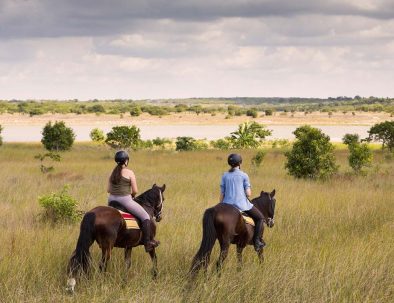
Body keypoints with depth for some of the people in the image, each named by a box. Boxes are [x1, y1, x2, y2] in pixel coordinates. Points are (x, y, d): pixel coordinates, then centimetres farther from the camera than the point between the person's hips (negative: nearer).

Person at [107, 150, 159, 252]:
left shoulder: (113, 173, 9)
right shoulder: (129, 173, -9)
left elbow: (108, 190, 12)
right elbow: (135, 191, -9)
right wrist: (131, 194, 12)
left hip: (111, 200, 7)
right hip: (125, 200, -6)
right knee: (145, 217, 3)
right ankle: (147, 243, -1)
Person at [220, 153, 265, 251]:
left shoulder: (225, 176, 5)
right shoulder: (244, 175, -4)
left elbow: (222, 194, 5)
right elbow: (248, 193, -7)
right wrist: (249, 192, 16)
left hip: (227, 204, 3)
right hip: (241, 204, -3)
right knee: (260, 218, 13)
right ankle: (256, 242, 4)